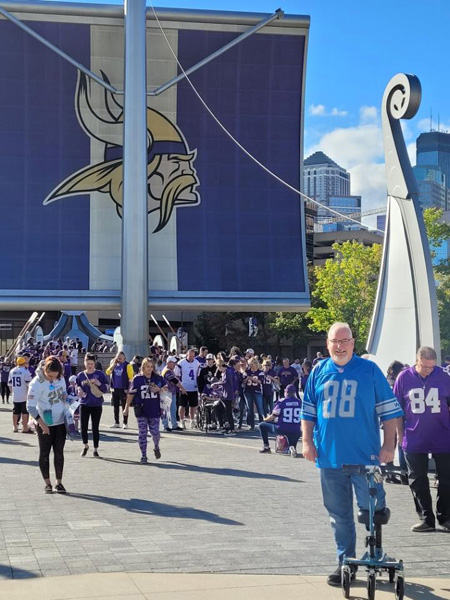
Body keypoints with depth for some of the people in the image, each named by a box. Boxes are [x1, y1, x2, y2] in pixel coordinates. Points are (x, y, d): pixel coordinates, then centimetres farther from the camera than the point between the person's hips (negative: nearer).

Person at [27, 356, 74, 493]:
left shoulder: (61, 379, -2)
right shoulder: (37, 383, -19)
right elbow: (30, 406, -18)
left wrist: (68, 418, 4)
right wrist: (41, 424, -21)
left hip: (60, 422, 4)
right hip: (44, 424, -4)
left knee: (59, 452, 6)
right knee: (44, 453, 4)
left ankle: (59, 482, 14)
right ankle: (47, 483, 13)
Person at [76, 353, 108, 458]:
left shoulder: (100, 374, -1)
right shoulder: (80, 375, 5)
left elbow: (106, 388, -1)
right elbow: (77, 387, 15)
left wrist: (99, 384, -19)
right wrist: (79, 390, -7)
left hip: (97, 405, -2)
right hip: (84, 405, 2)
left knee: (95, 428, 2)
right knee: (83, 427, 2)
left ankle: (95, 449, 13)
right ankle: (85, 445, 28)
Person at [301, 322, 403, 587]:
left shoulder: (370, 370, 0)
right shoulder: (319, 372, 8)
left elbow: (389, 410, 1)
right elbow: (308, 411, 14)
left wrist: (389, 445, -4)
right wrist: (307, 441, 6)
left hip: (366, 456, -3)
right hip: (330, 456, 3)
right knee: (339, 515, 10)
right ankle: (346, 563, 21)